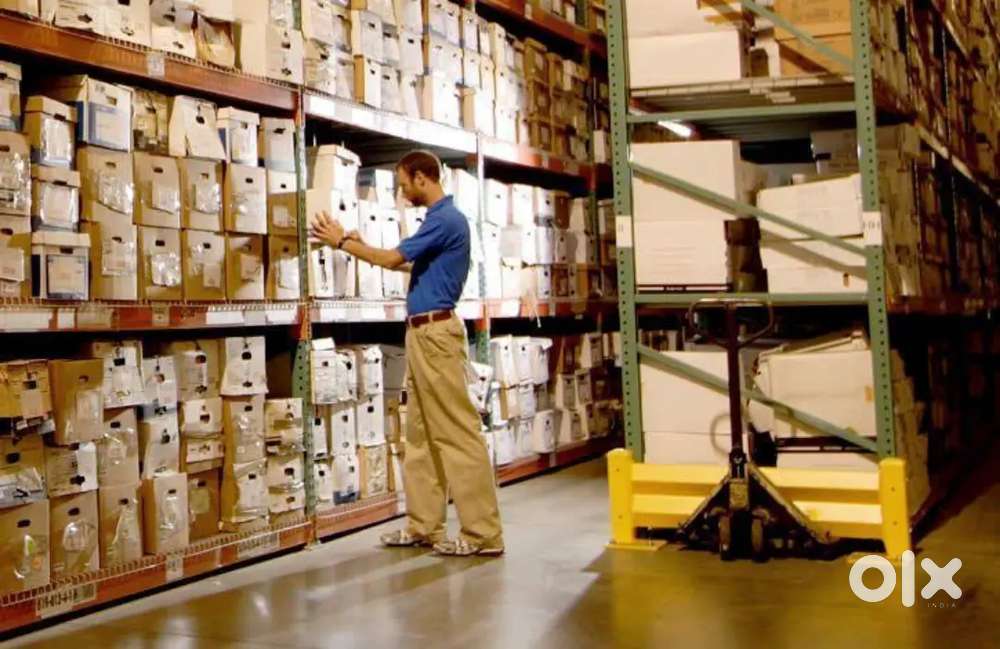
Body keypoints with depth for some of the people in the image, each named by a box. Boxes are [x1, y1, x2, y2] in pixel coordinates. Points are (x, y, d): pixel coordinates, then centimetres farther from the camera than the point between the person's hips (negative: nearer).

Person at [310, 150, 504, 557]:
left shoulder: (444, 219, -15)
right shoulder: (441, 217, 17)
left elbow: (393, 259, -14)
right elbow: (411, 263, 26)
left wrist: (342, 242, -2)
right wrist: (362, 246, 22)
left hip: (435, 332, -11)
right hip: (422, 333, 11)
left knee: (457, 433, -9)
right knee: (421, 435, 12)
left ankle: (483, 533, -6)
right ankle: (424, 525, 17)